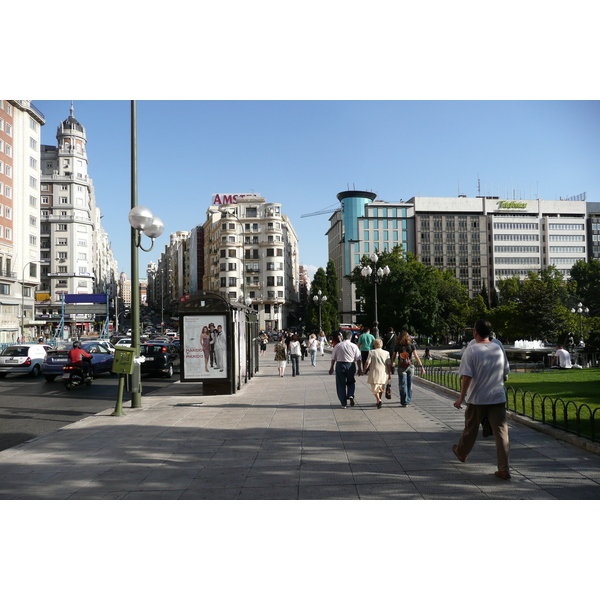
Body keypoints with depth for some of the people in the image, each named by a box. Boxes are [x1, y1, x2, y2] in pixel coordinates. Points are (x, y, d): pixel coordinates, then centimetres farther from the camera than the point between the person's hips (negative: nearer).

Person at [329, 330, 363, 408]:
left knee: (341, 384, 8)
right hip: (351, 365, 0)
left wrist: (332, 367, 13)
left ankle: (344, 403, 10)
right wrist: (359, 369, 5)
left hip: (340, 365, 0)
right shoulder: (354, 346, -3)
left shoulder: (338, 345, -1)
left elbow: (333, 358, 3)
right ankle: (350, 396, -5)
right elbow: (358, 359, -3)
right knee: (351, 382, 20)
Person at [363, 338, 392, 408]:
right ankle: (378, 402, 27)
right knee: (381, 388, 18)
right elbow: (389, 364, 3)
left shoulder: (372, 352, -2)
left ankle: (378, 400, -21)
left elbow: (367, 363, -7)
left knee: (374, 388, 1)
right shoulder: (386, 353, 4)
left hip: (374, 373, -3)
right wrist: (389, 374, 10)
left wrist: (364, 370, 5)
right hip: (384, 373, 3)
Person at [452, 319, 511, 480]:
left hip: (477, 399, -3)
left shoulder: (471, 350, -11)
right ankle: (504, 470, -1)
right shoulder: (498, 349, 5)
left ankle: (461, 452, 40)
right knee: (501, 432, 1)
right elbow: (505, 373, 15)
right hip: (498, 397, 3)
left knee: (471, 429, 17)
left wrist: (461, 397, -8)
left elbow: (467, 376, -15)